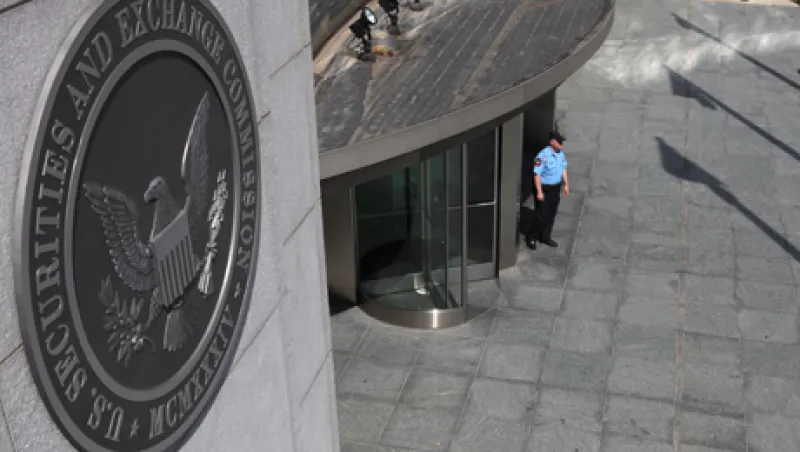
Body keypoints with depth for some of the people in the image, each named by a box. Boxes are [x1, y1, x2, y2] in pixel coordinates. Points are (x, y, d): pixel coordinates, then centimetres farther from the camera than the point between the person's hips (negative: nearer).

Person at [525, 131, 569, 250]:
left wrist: (566, 184, 13)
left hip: (555, 188, 7)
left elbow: (563, 169, 15)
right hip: (544, 188, -7)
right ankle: (531, 238, 16)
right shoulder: (543, 156, -24)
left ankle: (545, 237, 29)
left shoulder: (561, 154, 1)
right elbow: (537, 174, -22)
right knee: (541, 215, -1)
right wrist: (539, 192, -23)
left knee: (551, 214, 15)